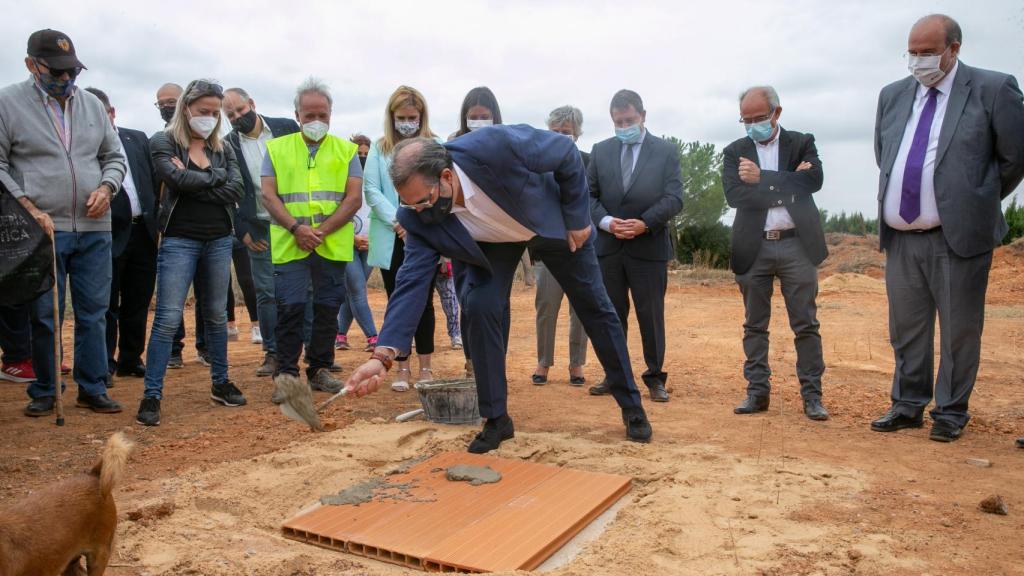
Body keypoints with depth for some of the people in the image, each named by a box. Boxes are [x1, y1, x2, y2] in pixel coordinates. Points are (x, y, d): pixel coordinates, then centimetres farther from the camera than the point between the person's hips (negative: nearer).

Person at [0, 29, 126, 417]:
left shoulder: (92, 104, 12)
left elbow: (114, 157, 17)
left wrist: (106, 187, -2)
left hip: (94, 229, 3)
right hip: (43, 229, -3)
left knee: (94, 312, 7)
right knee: (45, 316, 4)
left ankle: (92, 389, 18)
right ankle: (43, 392, 19)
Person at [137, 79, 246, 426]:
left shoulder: (222, 148, 10)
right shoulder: (163, 142, 0)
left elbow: (236, 191, -4)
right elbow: (178, 179, -19)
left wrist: (193, 182, -10)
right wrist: (216, 176, -5)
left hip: (219, 240, 5)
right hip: (179, 240, -4)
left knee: (216, 315, 12)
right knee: (167, 318, -8)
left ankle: (220, 383, 24)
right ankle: (152, 395, -2)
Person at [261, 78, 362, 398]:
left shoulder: (346, 150, 9)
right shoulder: (277, 148, 10)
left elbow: (354, 198, 1)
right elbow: (268, 195, 3)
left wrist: (323, 230, -12)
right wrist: (296, 227, -13)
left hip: (333, 246, 1)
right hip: (289, 244, -1)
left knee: (328, 308, 6)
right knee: (290, 307, -6)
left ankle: (320, 369, 18)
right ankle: (286, 373, 4)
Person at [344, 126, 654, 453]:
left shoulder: (496, 146, -42)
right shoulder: (420, 218, -29)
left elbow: (567, 154, -26)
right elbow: (413, 281, -30)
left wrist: (577, 217, -20)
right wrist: (383, 355, -40)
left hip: (551, 223, -1)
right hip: (491, 243, 2)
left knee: (595, 307, 6)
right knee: (479, 307, -20)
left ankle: (631, 404, 26)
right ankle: (496, 419, -2)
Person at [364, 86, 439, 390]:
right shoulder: (379, 148, 7)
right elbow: (371, 190, 0)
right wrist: (397, 222, -12)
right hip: (391, 240, 2)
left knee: (423, 302, 4)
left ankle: (425, 367, 13)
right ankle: (402, 368, 14)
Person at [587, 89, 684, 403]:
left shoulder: (666, 151, 2)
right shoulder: (600, 151, 9)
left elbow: (674, 198, -5)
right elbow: (589, 195, 7)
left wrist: (644, 223, -19)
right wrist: (606, 222, -11)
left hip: (649, 246, -2)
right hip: (607, 246, 3)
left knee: (651, 315, 3)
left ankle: (655, 377, 15)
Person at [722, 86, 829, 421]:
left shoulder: (802, 143, 6)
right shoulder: (735, 152, 7)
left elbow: (814, 180, -13)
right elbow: (734, 195, -10)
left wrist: (762, 178, -16)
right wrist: (787, 185, -13)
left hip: (797, 245, -1)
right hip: (753, 248, 1)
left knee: (806, 325, 3)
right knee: (754, 325, 7)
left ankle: (812, 394, 11)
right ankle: (757, 391, 16)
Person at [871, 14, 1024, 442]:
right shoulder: (892, 95, 11)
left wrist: (980, 201, 9)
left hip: (958, 235, -4)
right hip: (900, 238, 5)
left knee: (958, 330, 4)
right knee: (906, 330, 12)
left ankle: (951, 413, 18)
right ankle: (907, 406, 25)